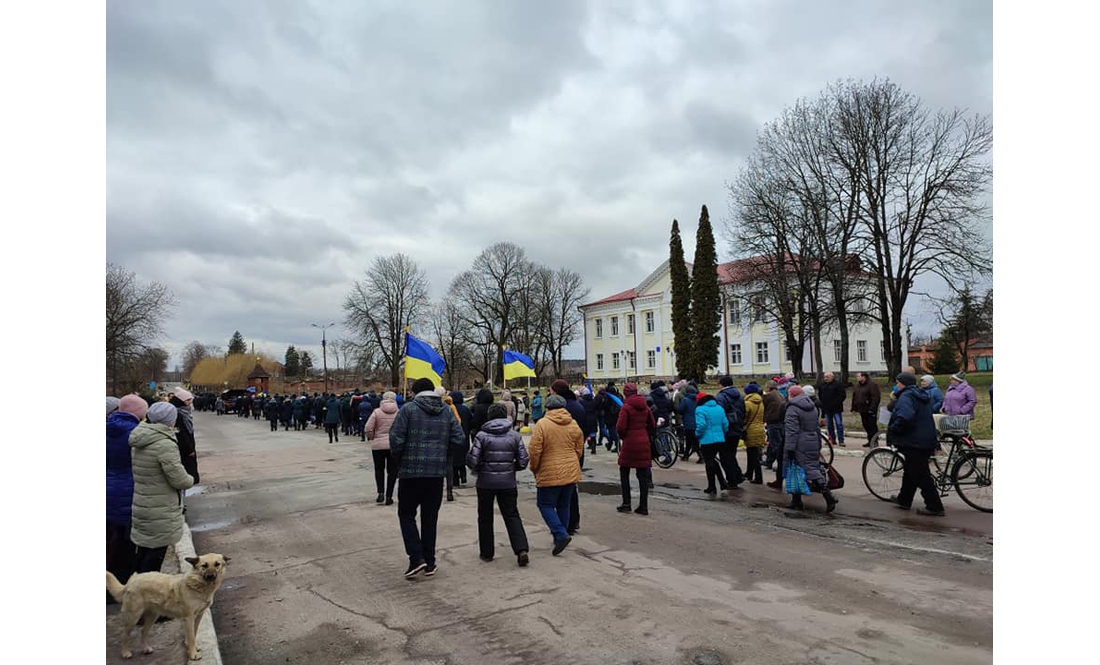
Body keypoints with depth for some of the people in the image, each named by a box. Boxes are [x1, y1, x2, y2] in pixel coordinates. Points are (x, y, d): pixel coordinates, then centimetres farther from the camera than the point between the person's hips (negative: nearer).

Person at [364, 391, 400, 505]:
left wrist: (373, 438, 8)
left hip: (378, 445, 0)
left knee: (379, 469, 18)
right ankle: (388, 496, 11)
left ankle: (381, 493, 6)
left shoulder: (376, 411, -4)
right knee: (392, 471, 10)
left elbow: (368, 429, -9)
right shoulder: (399, 413, -2)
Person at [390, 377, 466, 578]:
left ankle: (416, 558, 1)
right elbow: (458, 439, 1)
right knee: (430, 517, 14)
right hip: (437, 471, 4)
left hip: (411, 471, -4)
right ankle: (429, 562, 19)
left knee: (406, 514, 11)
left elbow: (396, 439, -11)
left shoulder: (408, 409, -6)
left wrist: (398, 461, 5)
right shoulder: (446, 410, 6)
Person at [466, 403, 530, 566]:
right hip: (508, 483, 2)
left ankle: (487, 552, 20)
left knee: (485, 517, 13)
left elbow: (472, 461, -11)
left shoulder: (482, 435, -7)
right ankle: (521, 549, -5)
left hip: (486, 483, -1)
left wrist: (478, 470, 10)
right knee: (512, 515, 9)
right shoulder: (515, 435, 0)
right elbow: (523, 461, -1)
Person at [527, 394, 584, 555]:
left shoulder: (542, 424, -11)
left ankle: (561, 535, -8)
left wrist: (534, 469, 3)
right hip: (571, 473, 6)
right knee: (563, 506, 17)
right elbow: (579, 450, 10)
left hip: (550, 474, -5)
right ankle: (560, 536, 26)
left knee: (545, 505, 6)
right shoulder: (574, 424, 4)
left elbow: (535, 451, -13)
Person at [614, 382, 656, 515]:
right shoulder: (645, 407, 7)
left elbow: (620, 427, -16)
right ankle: (643, 506, 10)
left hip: (630, 443, -5)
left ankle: (626, 504, 11)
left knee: (624, 473, 11)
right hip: (644, 443, 5)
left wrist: (622, 436, 3)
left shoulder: (626, 407, -11)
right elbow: (653, 425, 10)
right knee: (643, 475, 8)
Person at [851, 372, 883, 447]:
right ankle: (870, 441, 21)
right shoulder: (858, 386, 15)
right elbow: (854, 397, 20)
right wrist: (854, 408, 15)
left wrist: (872, 409, -22)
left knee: (872, 426, -4)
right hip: (862, 410, 8)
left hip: (870, 411, -8)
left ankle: (874, 442, 2)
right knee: (866, 426, 12)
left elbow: (876, 398, -18)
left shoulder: (872, 385, -11)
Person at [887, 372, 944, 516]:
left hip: (914, 442, -10)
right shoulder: (922, 396, 16)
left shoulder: (906, 396, -17)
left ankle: (934, 507, -1)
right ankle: (904, 499, 31)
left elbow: (904, 417, -33)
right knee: (911, 471, 20)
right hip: (927, 439, 10)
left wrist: (892, 430, -20)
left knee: (920, 475, -3)